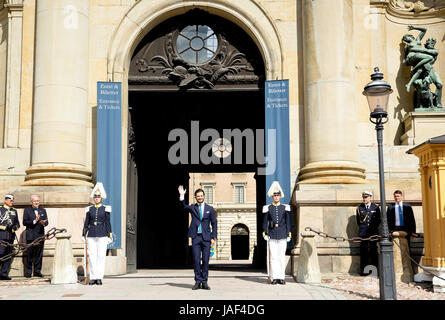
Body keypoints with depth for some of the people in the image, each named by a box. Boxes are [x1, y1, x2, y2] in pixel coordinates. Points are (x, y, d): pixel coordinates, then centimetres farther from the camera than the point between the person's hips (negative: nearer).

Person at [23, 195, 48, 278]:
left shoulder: (43, 210, 15)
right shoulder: (27, 210, 6)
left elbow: (46, 222, 7)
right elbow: (24, 222, -4)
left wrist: (44, 223, -16)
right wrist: (34, 221, -17)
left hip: (40, 236, 3)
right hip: (30, 236, -3)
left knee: (39, 254, 2)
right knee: (29, 255, -1)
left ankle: (37, 271, 9)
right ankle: (28, 272, 5)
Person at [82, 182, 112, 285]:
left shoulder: (105, 209, 4)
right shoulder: (89, 209, 10)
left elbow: (108, 223, 3)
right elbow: (86, 223, 12)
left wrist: (109, 236, -2)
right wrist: (84, 235, 6)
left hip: (102, 235, -2)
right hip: (91, 235, 2)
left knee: (101, 256, -4)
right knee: (92, 256, 1)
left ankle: (99, 277, -1)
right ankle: (93, 277, 5)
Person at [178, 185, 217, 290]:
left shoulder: (210, 209, 9)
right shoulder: (192, 208, 10)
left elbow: (214, 223, 8)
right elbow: (184, 206, -10)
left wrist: (213, 237, 0)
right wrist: (181, 196, -25)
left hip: (206, 237, 0)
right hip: (196, 237, 0)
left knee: (205, 260, 0)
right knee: (196, 260, -2)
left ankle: (204, 282, 7)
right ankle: (198, 282, 6)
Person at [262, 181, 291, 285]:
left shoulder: (285, 208, 7)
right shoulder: (267, 208, 5)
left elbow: (288, 222, 8)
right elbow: (265, 222, 6)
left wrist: (288, 234, 2)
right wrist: (265, 234, -2)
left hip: (282, 235, 1)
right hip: (272, 235, -1)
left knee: (282, 256, 1)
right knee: (273, 256, -2)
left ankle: (281, 277, 6)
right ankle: (274, 277, 2)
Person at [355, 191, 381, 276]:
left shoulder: (376, 207, 7)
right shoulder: (359, 208, 7)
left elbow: (379, 220, 12)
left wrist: (374, 227, 5)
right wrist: (362, 228, 10)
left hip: (373, 232, 0)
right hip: (363, 233, 0)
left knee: (373, 251, 0)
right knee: (363, 252, -2)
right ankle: (363, 271, 1)